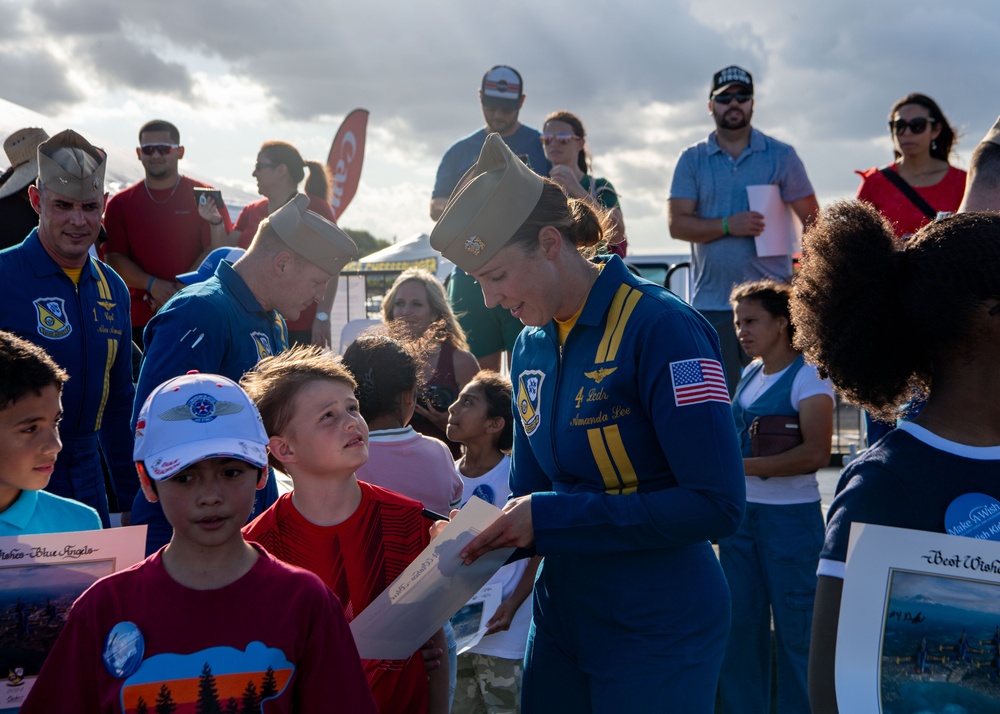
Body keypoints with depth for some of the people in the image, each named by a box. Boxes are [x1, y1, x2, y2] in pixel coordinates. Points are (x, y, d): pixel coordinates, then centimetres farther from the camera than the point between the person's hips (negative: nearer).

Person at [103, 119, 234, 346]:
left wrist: (180, 290, -12)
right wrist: (152, 285, -12)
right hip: (139, 319, 2)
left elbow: (218, 249, -2)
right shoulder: (120, 203, 11)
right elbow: (113, 258, 5)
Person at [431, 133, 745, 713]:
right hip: (562, 616, 7)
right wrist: (478, 537, -8)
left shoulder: (661, 328, -19)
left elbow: (716, 504, -24)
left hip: (656, 631, -7)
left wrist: (550, 518, -23)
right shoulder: (532, 346, 5)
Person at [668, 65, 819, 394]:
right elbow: (677, 223, 0)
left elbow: (812, 221, 6)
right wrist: (727, 225, -16)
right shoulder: (692, 160, 10)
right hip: (710, 303, 1)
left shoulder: (781, 156, 7)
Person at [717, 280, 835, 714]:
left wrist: (741, 465, -24)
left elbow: (815, 453, -22)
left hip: (791, 517, -7)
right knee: (741, 625, 11)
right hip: (740, 513, 7)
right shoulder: (749, 373, 11)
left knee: (795, 630, 2)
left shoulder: (807, 377, -11)